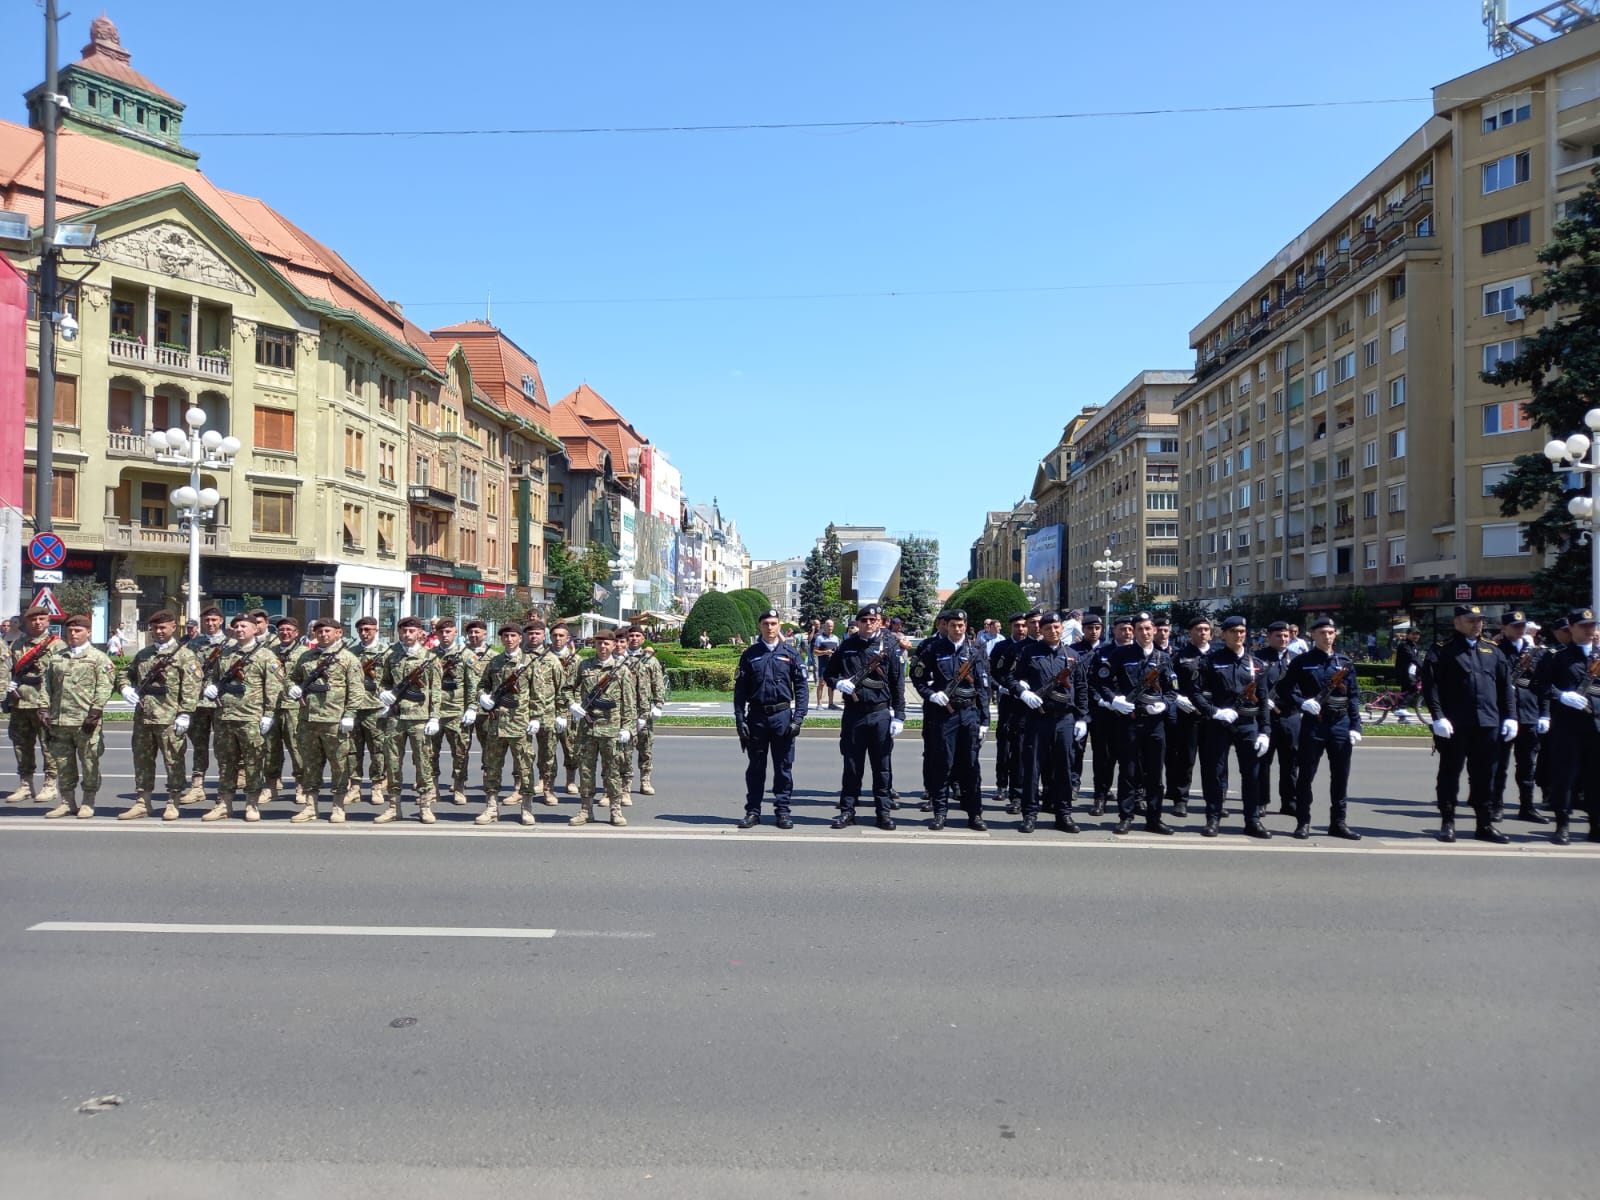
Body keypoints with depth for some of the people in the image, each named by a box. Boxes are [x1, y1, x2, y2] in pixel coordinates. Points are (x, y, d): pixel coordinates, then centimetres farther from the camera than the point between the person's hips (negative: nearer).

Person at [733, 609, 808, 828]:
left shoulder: (790, 654, 5)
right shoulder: (750, 655, 5)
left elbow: (802, 687, 3)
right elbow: (740, 689, 5)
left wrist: (798, 718, -6)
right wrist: (740, 719, -2)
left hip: (782, 715, 0)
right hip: (756, 716, 0)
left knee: (783, 766, 4)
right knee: (756, 767, 8)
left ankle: (782, 810, 13)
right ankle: (753, 811, 16)